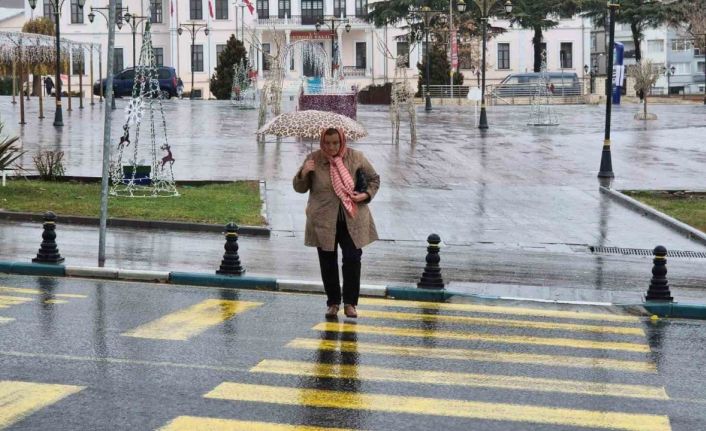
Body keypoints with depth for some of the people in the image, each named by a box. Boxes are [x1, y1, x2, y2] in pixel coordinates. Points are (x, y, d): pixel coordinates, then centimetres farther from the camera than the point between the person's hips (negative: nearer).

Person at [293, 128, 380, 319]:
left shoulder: (356, 158, 0)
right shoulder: (314, 159, 0)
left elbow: (374, 179, 13)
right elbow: (299, 188, 7)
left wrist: (366, 195, -6)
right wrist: (303, 174, -14)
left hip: (352, 219, 0)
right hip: (323, 221, 0)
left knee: (353, 260, -4)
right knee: (328, 263, 5)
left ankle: (350, 303, 8)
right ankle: (333, 303, 18)